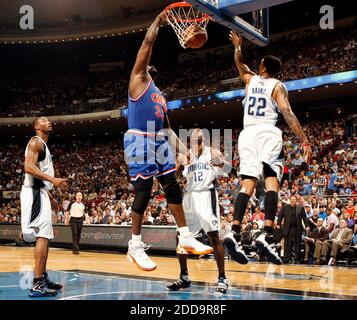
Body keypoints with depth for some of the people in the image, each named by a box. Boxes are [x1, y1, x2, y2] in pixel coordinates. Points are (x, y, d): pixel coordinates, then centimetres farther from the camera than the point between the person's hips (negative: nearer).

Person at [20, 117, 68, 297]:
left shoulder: (43, 146, 23)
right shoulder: (36, 142, -8)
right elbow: (29, 167, -23)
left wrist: (50, 199, 26)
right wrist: (53, 179, -29)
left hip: (40, 192, 11)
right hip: (34, 193, -11)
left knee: (44, 236, 14)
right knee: (42, 236, -17)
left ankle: (43, 278, 21)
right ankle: (37, 284, -20)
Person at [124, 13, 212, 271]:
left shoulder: (159, 95, 24)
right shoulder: (138, 79, 3)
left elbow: (166, 126, 24)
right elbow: (148, 42, -5)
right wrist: (159, 20, 6)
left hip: (159, 142, 8)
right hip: (139, 141, -8)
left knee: (172, 186, 4)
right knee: (144, 191, -8)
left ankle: (186, 237, 9)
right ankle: (135, 246, 0)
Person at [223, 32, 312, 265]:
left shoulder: (251, 80, 17)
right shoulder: (277, 86, 5)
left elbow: (240, 64, 39)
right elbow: (288, 113, -8)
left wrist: (238, 46, 55)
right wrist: (305, 141, -11)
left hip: (247, 134, 4)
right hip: (268, 134, -4)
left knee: (247, 184, -1)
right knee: (272, 182, -11)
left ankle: (235, 233, -18)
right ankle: (267, 235, -27)